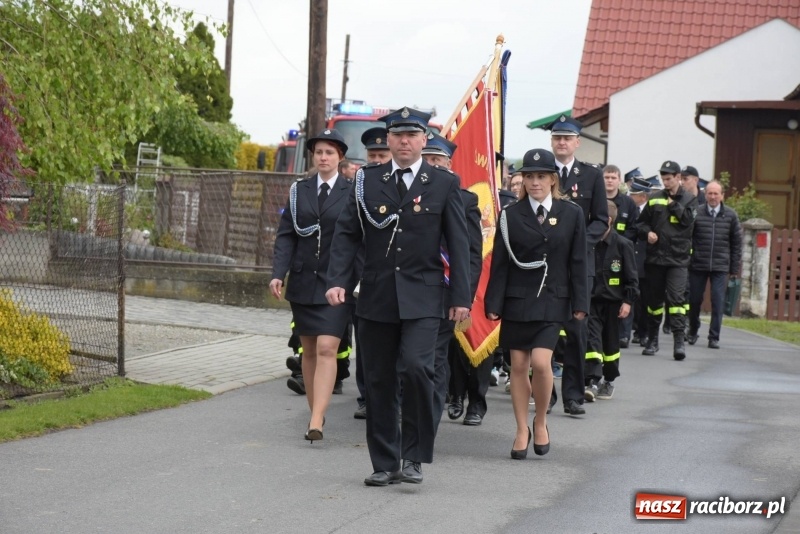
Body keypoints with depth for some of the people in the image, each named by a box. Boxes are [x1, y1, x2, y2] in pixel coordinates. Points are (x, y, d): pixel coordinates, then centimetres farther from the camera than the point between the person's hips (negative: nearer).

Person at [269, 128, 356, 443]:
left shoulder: (351, 192, 0)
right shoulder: (299, 190, 9)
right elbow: (285, 235, 6)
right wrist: (278, 273, -6)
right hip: (303, 280, 4)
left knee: (327, 349, -14)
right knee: (309, 351, 10)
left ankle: (316, 423, -20)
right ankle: (316, 414, 21)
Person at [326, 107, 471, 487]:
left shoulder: (444, 183, 3)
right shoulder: (368, 180, 7)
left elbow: (458, 242, 3)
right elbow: (347, 233, 7)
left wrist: (461, 297, -2)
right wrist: (337, 280, -7)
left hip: (422, 298, -2)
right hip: (376, 295, 3)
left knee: (416, 366, -20)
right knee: (379, 382, 6)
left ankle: (415, 456, -5)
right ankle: (385, 464, 17)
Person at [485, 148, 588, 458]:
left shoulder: (571, 215, 2)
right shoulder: (511, 215, 1)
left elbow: (578, 263, 3)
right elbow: (500, 263, 2)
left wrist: (579, 303, -1)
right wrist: (493, 303, -3)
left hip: (552, 301, -1)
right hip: (517, 299, 1)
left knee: (541, 363, -14)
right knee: (518, 366, 4)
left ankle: (541, 422, 8)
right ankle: (522, 431, 15)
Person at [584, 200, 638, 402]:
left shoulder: (622, 245, -6)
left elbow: (631, 277, -2)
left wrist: (628, 301, -8)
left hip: (613, 301, -1)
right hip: (590, 300, 1)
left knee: (611, 343, 12)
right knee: (592, 340, -11)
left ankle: (608, 381, 27)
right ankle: (592, 382, -17)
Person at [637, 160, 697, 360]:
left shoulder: (689, 199, 4)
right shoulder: (654, 199, 10)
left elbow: (688, 219, -10)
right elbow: (642, 222, 14)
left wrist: (673, 204, -7)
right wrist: (647, 232, -5)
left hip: (677, 259, -3)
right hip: (655, 257, 3)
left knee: (676, 297, -14)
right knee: (654, 299, 10)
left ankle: (679, 341, -17)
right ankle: (652, 339, 22)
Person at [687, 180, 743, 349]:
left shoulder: (730, 215, 3)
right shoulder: (696, 213, -3)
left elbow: (736, 243, 7)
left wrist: (735, 268, 5)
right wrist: (685, 262, -2)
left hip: (720, 267, 0)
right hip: (697, 265, 0)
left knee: (717, 302, -4)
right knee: (694, 300, 8)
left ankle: (714, 337, 4)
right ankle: (693, 332, 28)